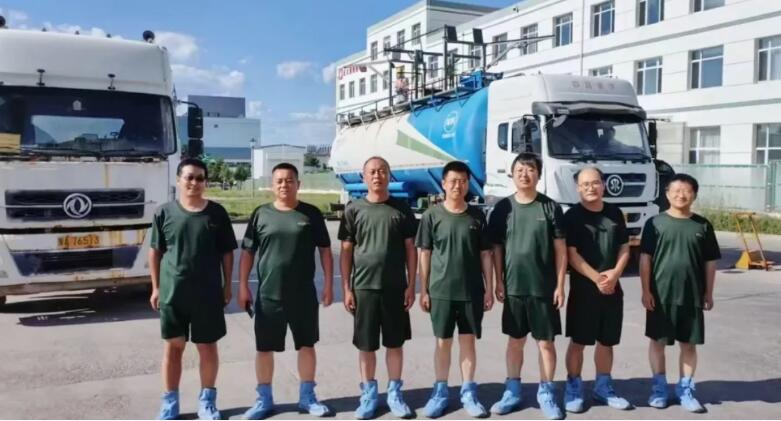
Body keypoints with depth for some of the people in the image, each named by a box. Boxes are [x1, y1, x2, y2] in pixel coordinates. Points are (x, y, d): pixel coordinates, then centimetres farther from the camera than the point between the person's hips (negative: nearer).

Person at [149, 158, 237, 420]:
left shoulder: (216, 213, -1)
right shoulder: (164, 213, -1)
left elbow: (227, 252, 4)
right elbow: (155, 251, 5)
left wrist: (227, 286, 3)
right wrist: (156, 287, 3)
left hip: (208, 292, 0)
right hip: (172, 291, 0)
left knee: (207, 347, 8)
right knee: (173, 346, 10)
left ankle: (207, 399, 23)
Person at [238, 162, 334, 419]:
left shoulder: (311, 214, 1)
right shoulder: (261, 214, 2)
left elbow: (325, 250, 4)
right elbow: (247, 252, 4)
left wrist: (328, 284, -1)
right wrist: (243, 286, -1)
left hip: (303, 294, 0)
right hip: (268, 294, 0)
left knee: (306, 345, 9)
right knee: (264, 348, 7)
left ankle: (307, 396, 24)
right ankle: (264, 399, 22)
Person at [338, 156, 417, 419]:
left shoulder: (401, 209, 3)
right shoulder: (354, 210, 1)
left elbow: (410, 249, 4)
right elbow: (346, 251, 2)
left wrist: (411, 285, -1)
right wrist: (346, 288, -3)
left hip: (395, 288, 1)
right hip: (364, 287, 0)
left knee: (395, 343, 9)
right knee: (366, 345, 7)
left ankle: (395, 393, 22)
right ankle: (368, 394, 21)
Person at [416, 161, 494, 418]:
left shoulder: (477, 216, 2)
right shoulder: (432, 215, -2)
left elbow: (485, 255, 5)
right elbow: (424, 254, 0)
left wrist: (489, 289, 2)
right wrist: (424, 290, -2)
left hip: (472, 291, 1)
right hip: (441, 291, -1)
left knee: (468, 341, 9)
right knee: (443, 342, 8)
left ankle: (468, 392, 21)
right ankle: (440, 391, 21)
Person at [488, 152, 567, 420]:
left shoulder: (551, 207, -3)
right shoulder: (503, 207, 1)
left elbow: (560, 249, -1)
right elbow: (497, 248, 5)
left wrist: (560, 285, -5)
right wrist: (499, 282, 0)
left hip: (544, 288, -1)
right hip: (513, 287, 1)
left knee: (546, 341, 6)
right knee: (515, 340, 12)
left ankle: (546, 393, 21)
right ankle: (512, 391, 24)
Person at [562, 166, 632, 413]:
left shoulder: (615, 214, 8)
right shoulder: (572, 216, -6)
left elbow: (624, 249, 8)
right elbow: (571, 254, -11)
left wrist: (614, 275, -10)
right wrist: (596, 278, -18)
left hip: (612, 289, 4)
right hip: (583, 289, -4)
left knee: (606, 341, 13)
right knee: (578, 341, 1)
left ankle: (603, 387, 26)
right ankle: (573, 389, 12)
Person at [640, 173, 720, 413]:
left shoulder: (703, 226, 3)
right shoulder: (655, 223, -3)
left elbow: (710, 262, 7)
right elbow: (645, 259, -3)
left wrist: (708, 293, 6)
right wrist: (646, 290, -7)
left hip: (692, 296, 2)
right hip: (660, 295, -2)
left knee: (689, 344, 9)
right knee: (658, 341, 7)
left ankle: (685, 389, 22)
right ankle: (659, 387, 21)